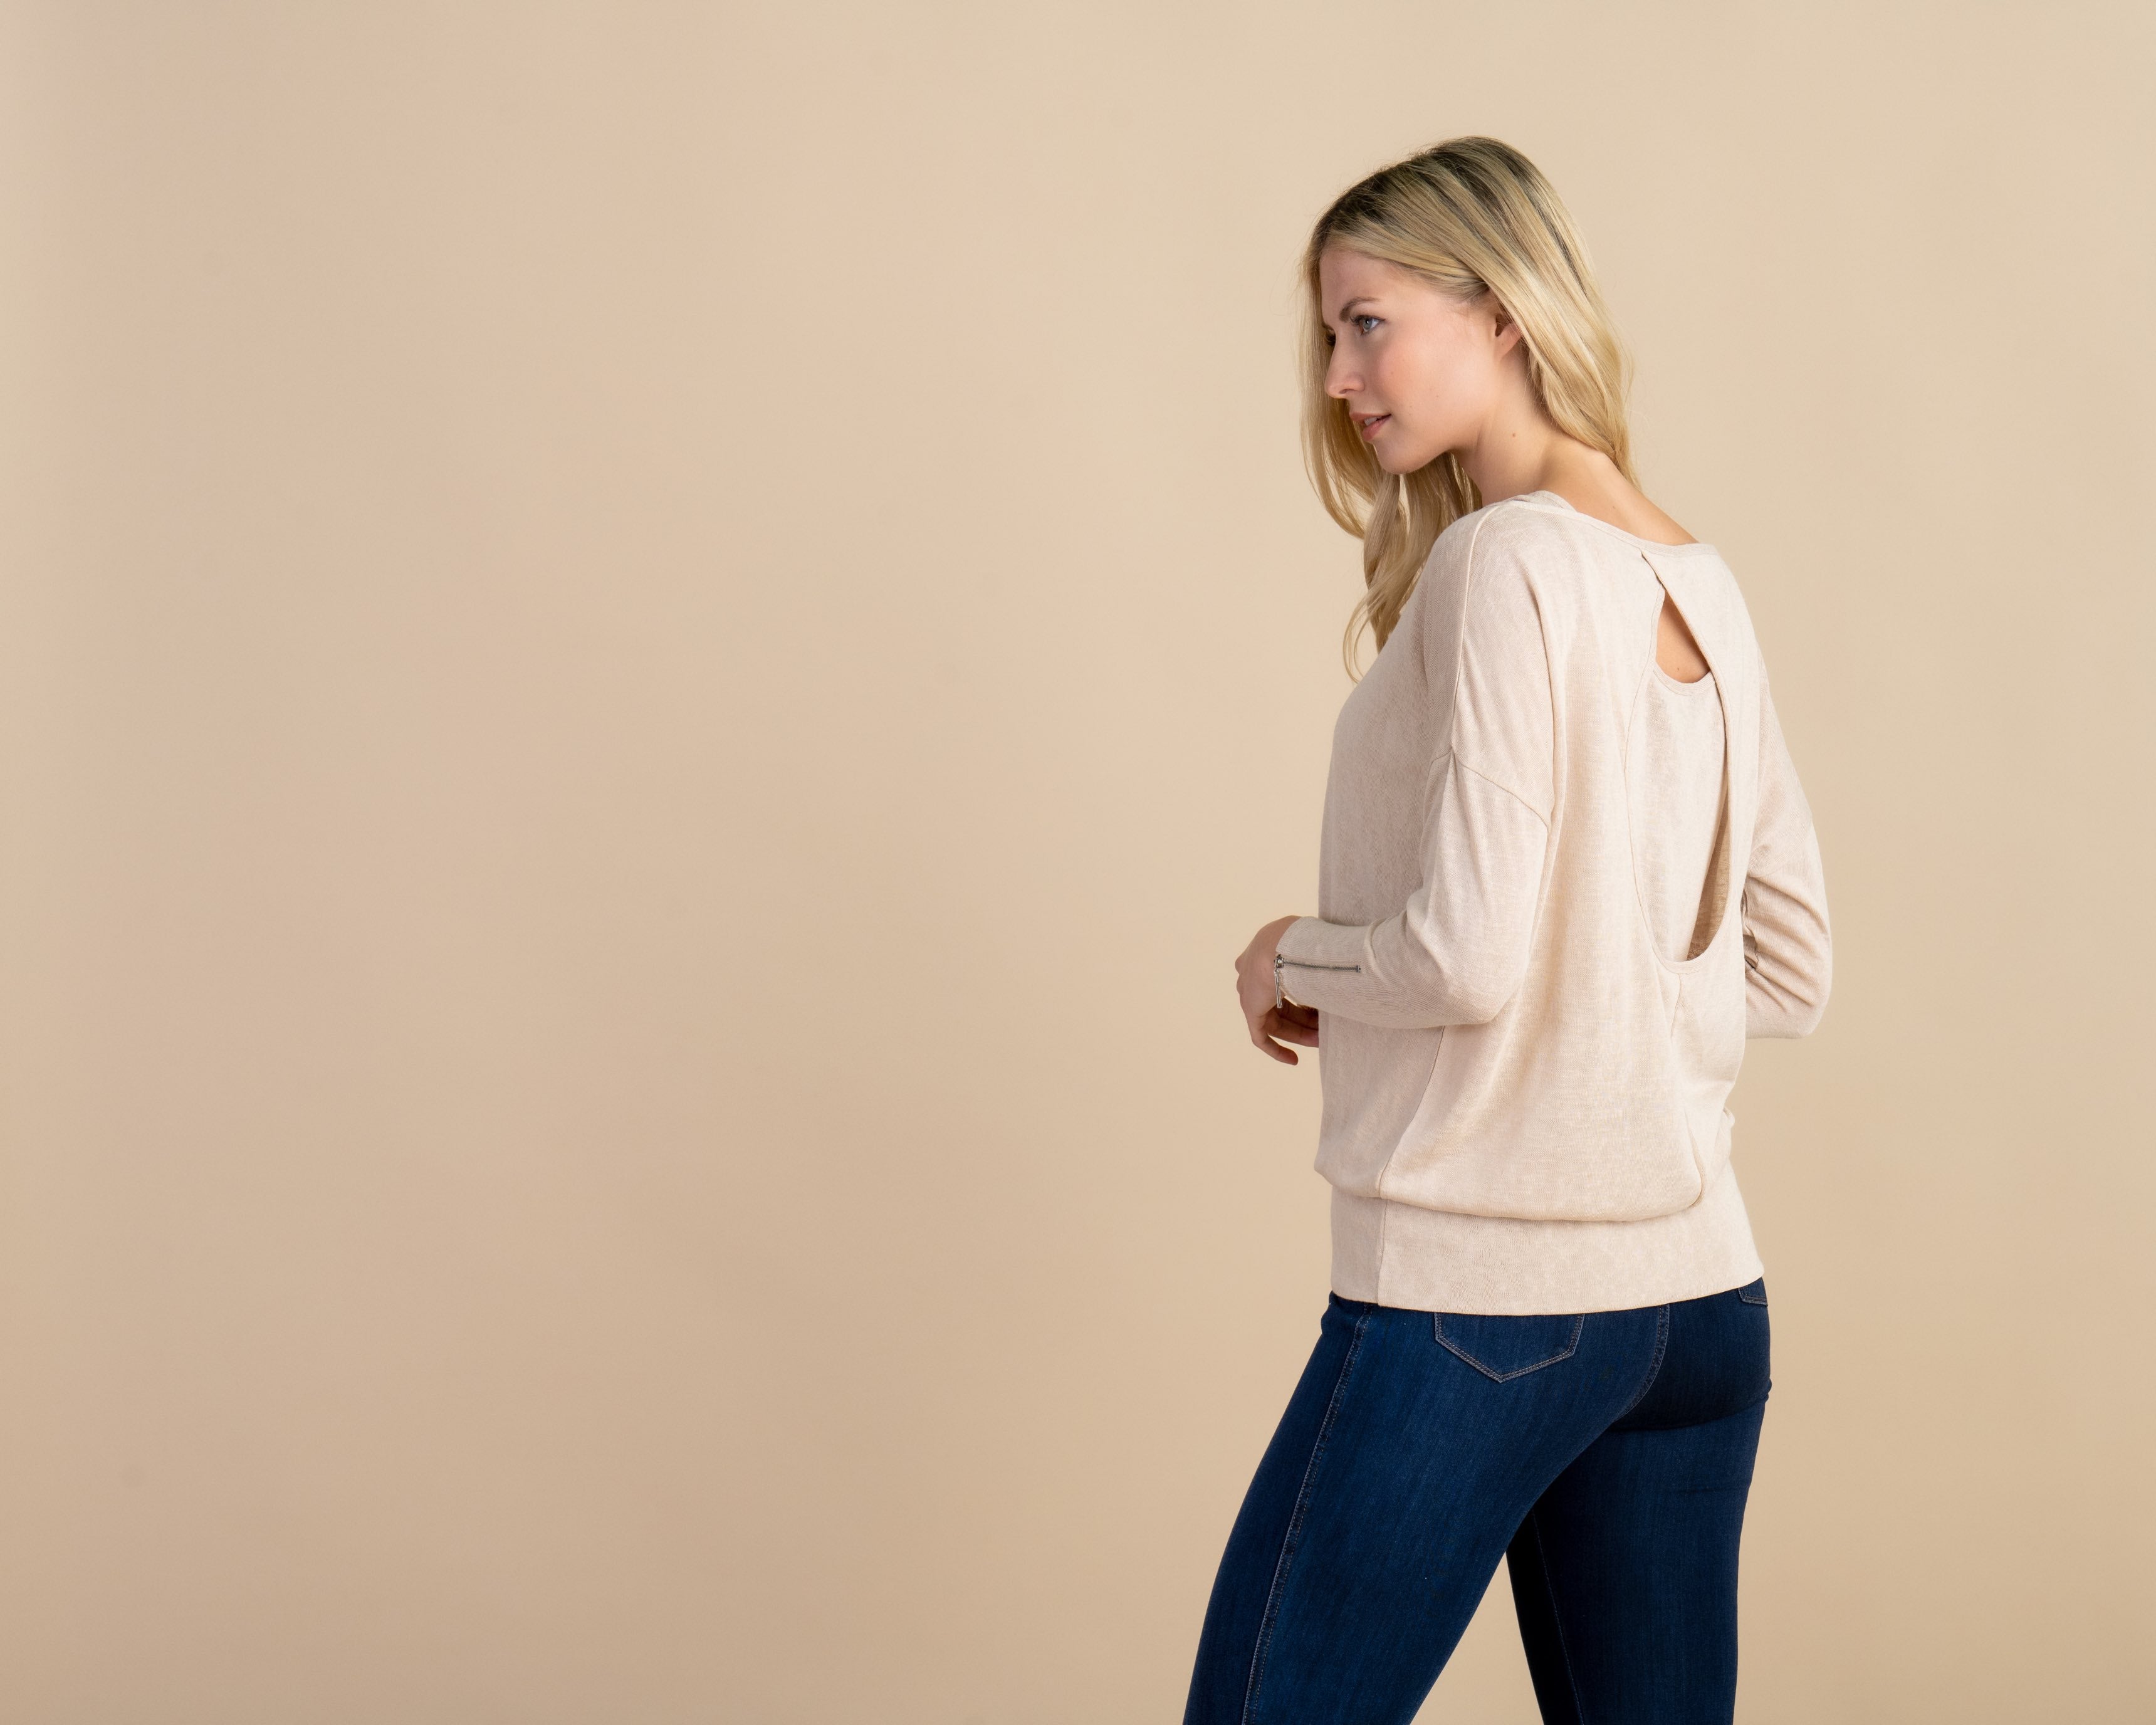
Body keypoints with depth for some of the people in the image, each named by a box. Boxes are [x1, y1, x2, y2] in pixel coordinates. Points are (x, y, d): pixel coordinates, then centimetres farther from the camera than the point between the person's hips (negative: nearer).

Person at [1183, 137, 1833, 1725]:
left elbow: (1464, 954, -19)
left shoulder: (1501, 565, -12)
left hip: (1475, 1294, -8)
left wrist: (1291, 964, -2)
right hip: (1701, 1297, 8)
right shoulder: (1705, 590, 10)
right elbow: (1787, 971, 15)